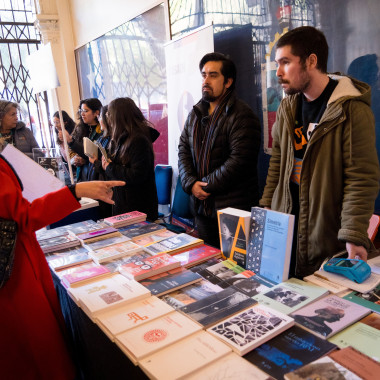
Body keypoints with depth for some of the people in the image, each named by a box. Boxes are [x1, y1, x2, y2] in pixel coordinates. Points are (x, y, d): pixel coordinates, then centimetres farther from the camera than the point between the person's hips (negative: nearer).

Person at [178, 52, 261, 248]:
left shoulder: (242, 115, -10)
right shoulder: (195, 114, 13)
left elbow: (239, 161, -19)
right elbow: (183, 151, 10)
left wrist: (206, 185, -14)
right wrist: (191, 183, -6)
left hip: (233, 209, -6)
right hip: (202, 207, 7)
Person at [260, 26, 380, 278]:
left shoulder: (352, 109, -13)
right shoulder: (288, 108, 8)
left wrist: (354, 236, -20)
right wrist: (265, 211, 10)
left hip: (327, 238, -5)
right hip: (283, 230, 6)